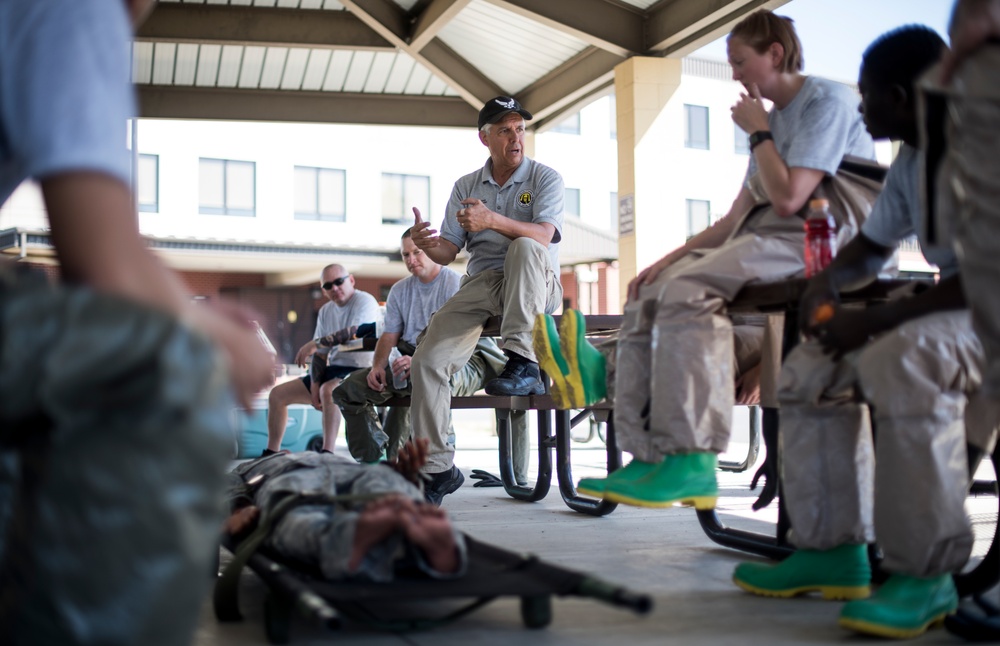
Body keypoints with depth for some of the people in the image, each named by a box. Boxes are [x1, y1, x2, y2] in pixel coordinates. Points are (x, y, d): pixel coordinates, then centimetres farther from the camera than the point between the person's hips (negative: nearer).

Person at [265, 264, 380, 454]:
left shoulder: (365, 301, -11)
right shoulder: (325, 311, 12)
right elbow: (319, 354, 9)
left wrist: (315, 343, -23)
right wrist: (314, 386, -5)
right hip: (333, 370, 9)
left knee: (328, 390, -40)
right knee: (277, 394, 6)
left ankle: (327, 453, -42)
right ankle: (271, 454, 12)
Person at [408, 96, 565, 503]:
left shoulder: (545, 178, 2)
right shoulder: (466, 186, 15)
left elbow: (543, 235, -17)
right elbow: (448, 252, 10)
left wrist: (492, 219, -33)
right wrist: (426, 244, -15)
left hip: (536, 287, -3)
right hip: (481, 284, 4)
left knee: (524, 247, -38)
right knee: (427, 361, -16)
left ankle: (523, 364, -41)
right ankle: (437, 468, -6)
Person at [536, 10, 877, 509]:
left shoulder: (828, 101, -4)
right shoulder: (775, 120, 24)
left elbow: (789, 199, -17)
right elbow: (735, 219, 19)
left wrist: (758, 132, -3)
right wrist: (667, 260, 8)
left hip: (815, 240, -10)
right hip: (765, 238, 10)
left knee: (686, 290, -29)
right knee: (649, 295, -4)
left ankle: (691, 463, -32)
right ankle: (647, 457, -16)